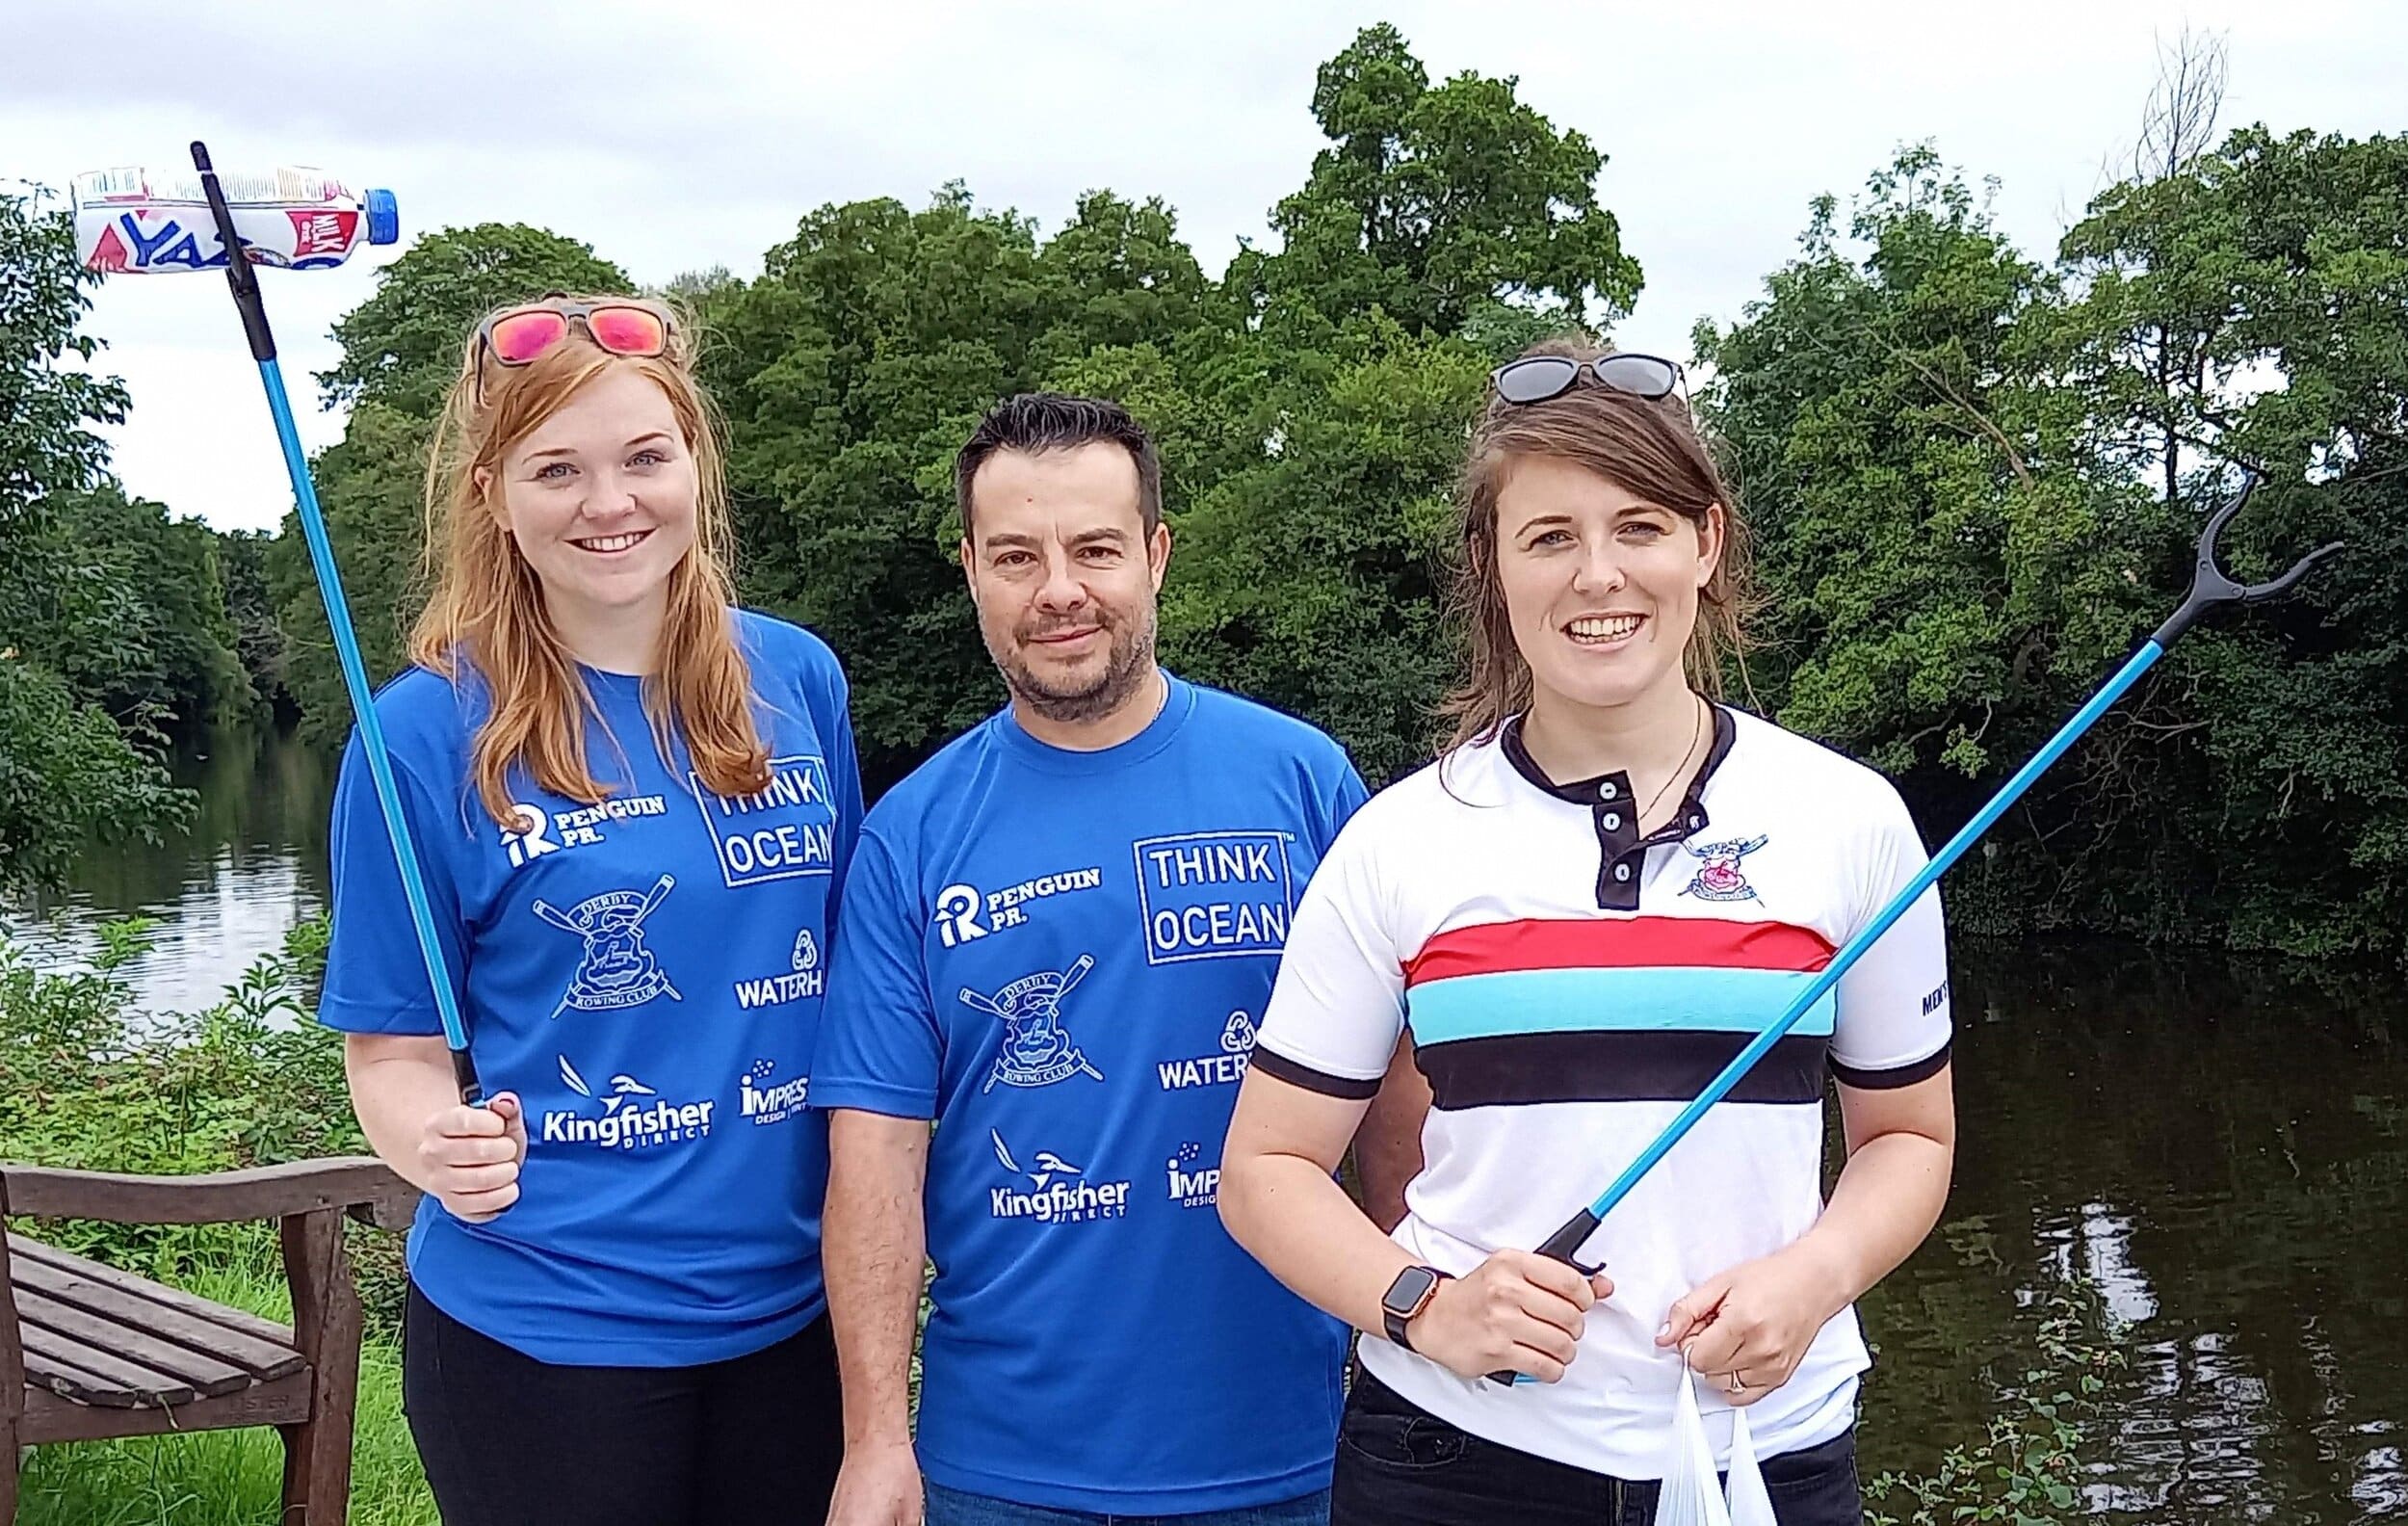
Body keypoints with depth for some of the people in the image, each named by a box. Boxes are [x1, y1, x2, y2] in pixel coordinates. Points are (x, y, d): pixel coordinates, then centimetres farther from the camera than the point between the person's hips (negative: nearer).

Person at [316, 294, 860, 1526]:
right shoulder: (431, 731, -9)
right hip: (544, 1325, -3)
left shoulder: (798, 680, 1)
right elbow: (394, 1046, -4)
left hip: (796, 1299, 4)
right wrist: (439, 1145, -24)